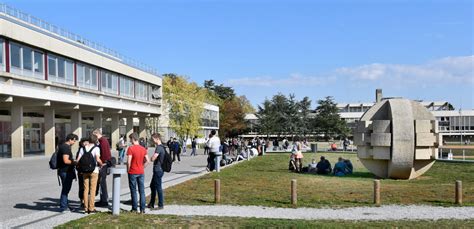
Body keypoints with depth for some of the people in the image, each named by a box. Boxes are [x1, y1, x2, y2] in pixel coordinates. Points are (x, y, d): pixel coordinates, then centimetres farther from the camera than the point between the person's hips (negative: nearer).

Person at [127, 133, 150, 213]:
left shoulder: (131, 148, -13)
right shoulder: (143, 149, 3)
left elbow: (128, 162, -16)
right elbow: (147, 161, 4)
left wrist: (128, 170, -2)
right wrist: (142, 167, 12)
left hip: (133, 172, -4)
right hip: (141, 172, 4)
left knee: (133, 191, 6)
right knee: (142, 191, 8)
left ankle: (134, 208, 12)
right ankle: (142, 209, 9)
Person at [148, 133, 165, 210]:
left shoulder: (159, 147, -19)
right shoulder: (161, 147, 13)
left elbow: (153, 158, -25)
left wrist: (151, 157, -6)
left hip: (158, 170, -10)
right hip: (158, 170, 10)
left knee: (158, 187, -2)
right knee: (152, 186, 18)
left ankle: (160, 205, 7)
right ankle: (151, 204, 27)